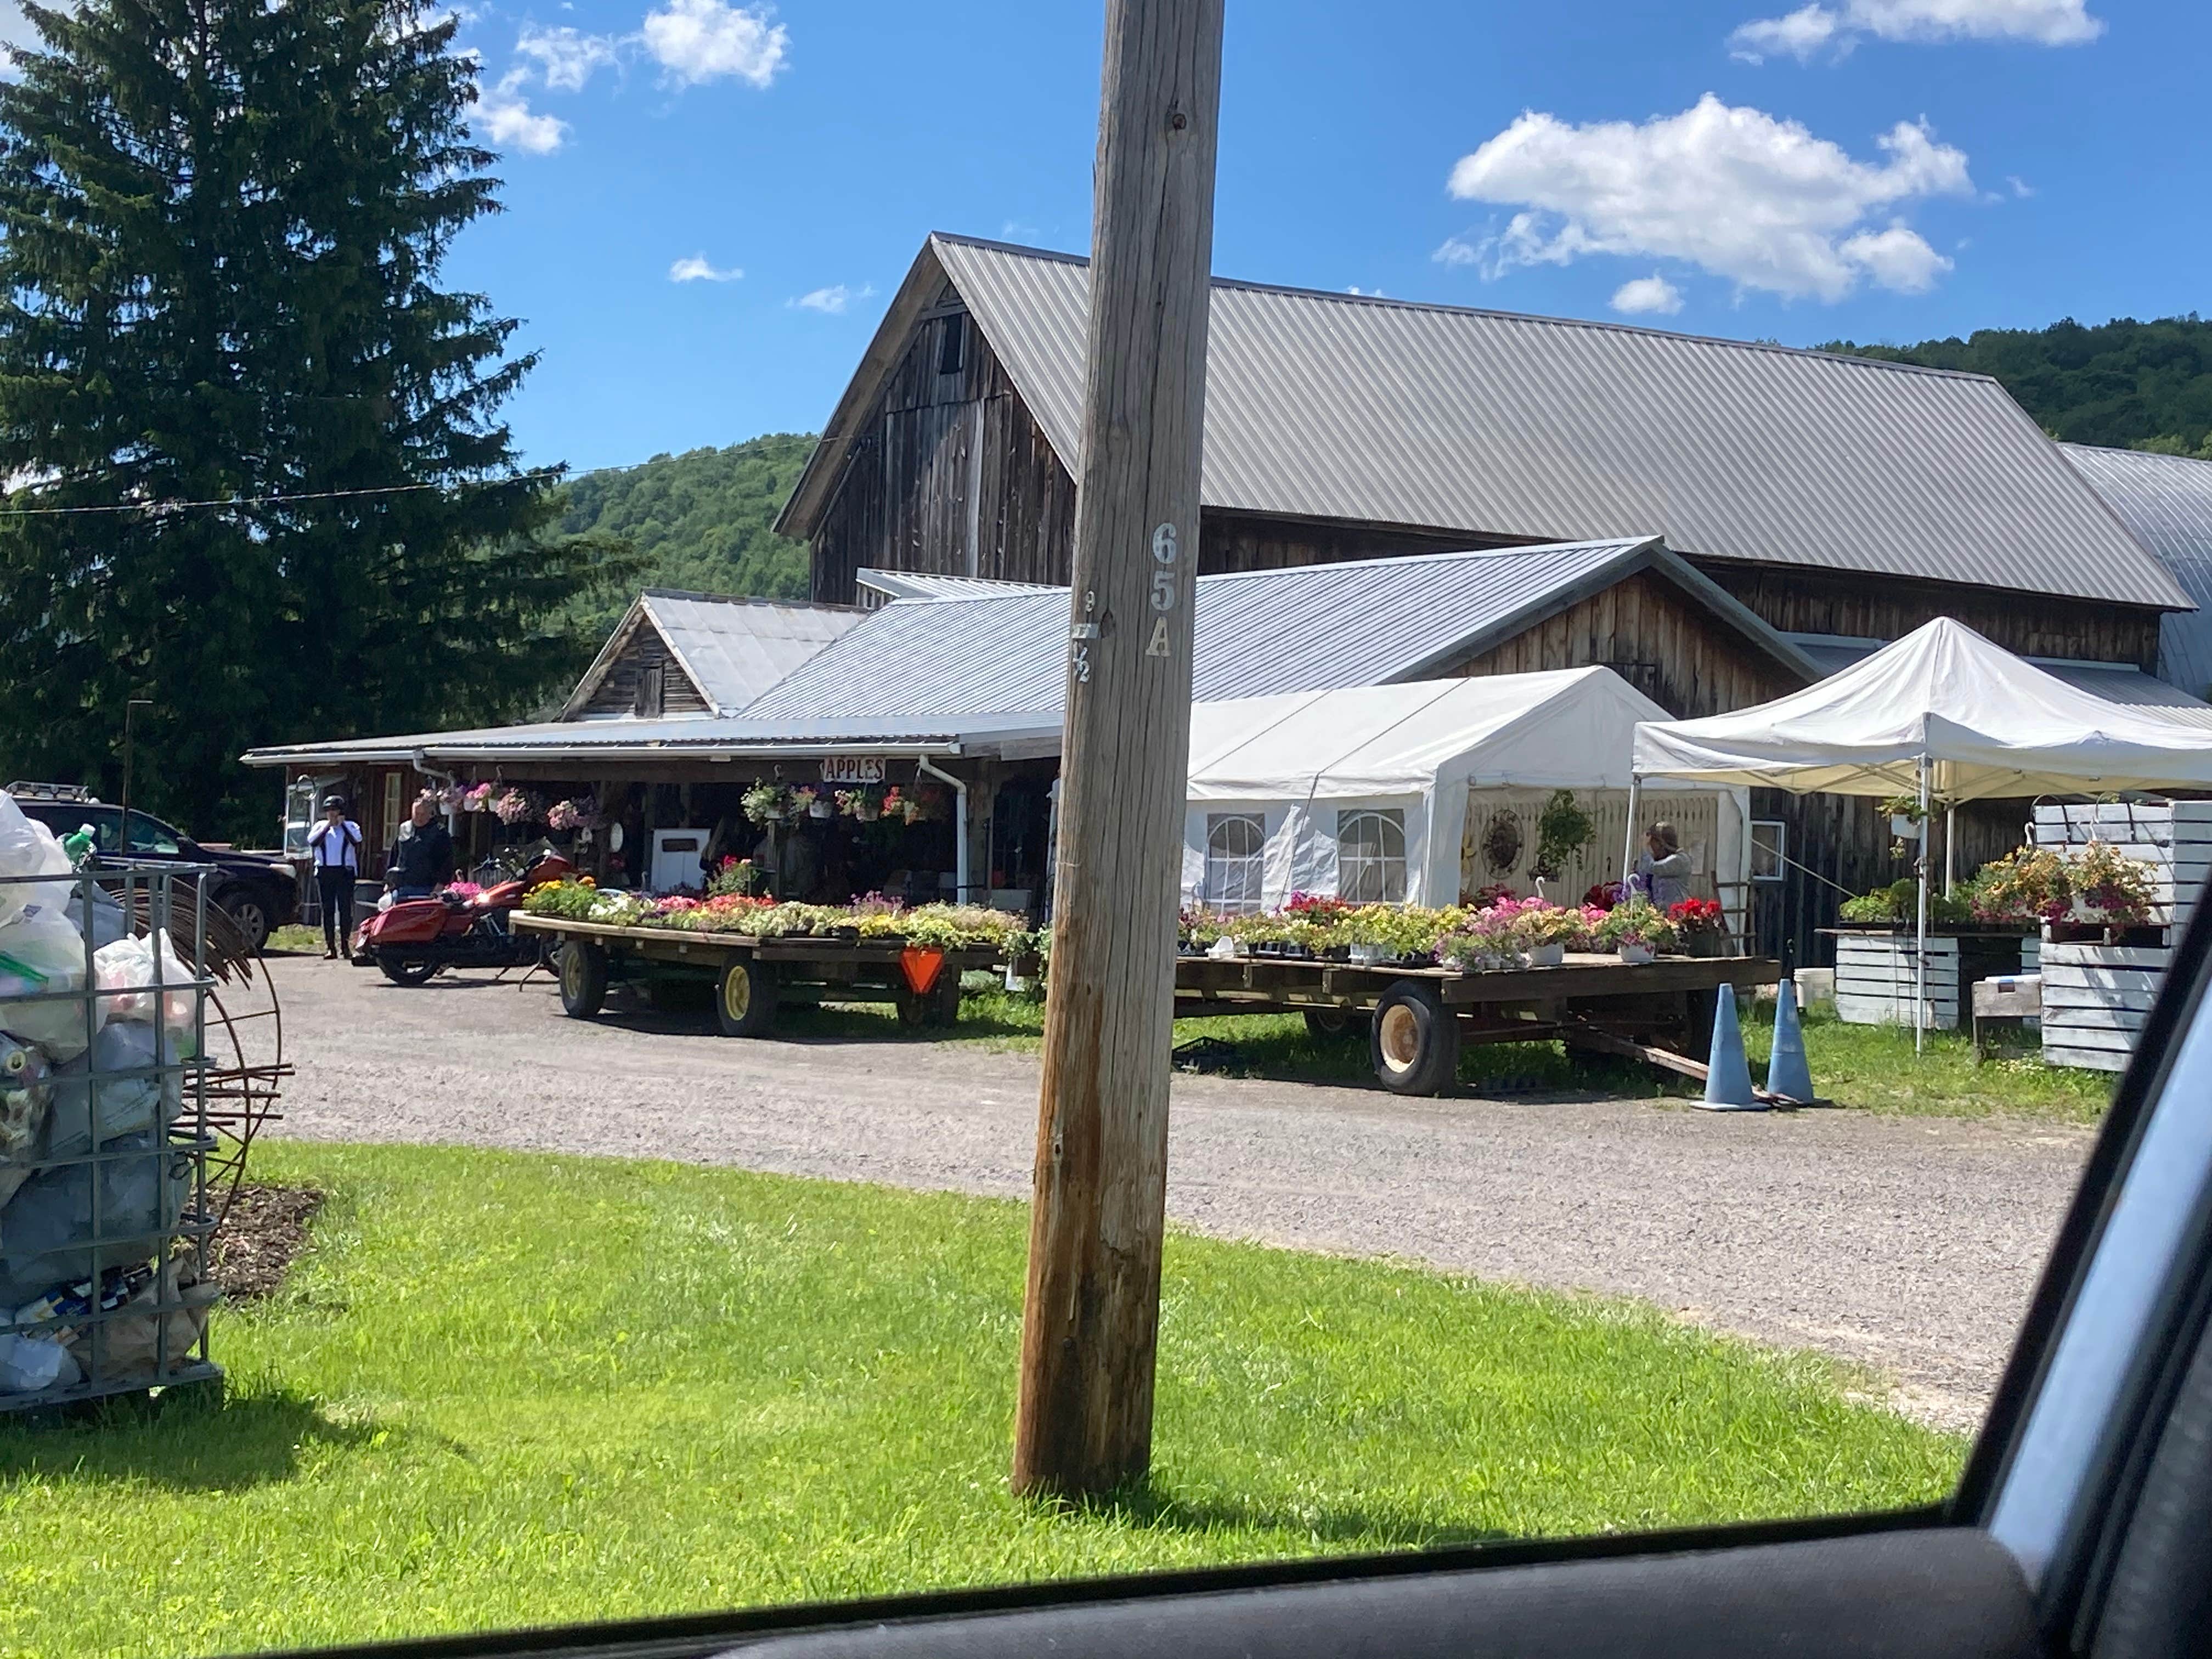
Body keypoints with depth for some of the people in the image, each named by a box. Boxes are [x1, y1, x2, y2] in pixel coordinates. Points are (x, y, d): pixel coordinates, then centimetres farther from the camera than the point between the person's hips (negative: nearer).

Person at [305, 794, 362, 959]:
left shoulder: (350, 826, 10)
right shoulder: (321, 826, 15)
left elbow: (357, 839, -12)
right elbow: (312, 841, -4)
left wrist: (342, 824, -3)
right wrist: (328, 825, -4)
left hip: (345, 872, -2)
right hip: (324, 872, 2)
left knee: (345, 909, -7)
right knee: (327, 910, 0)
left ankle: (345, 944, -1)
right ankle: (330, 947, 1)